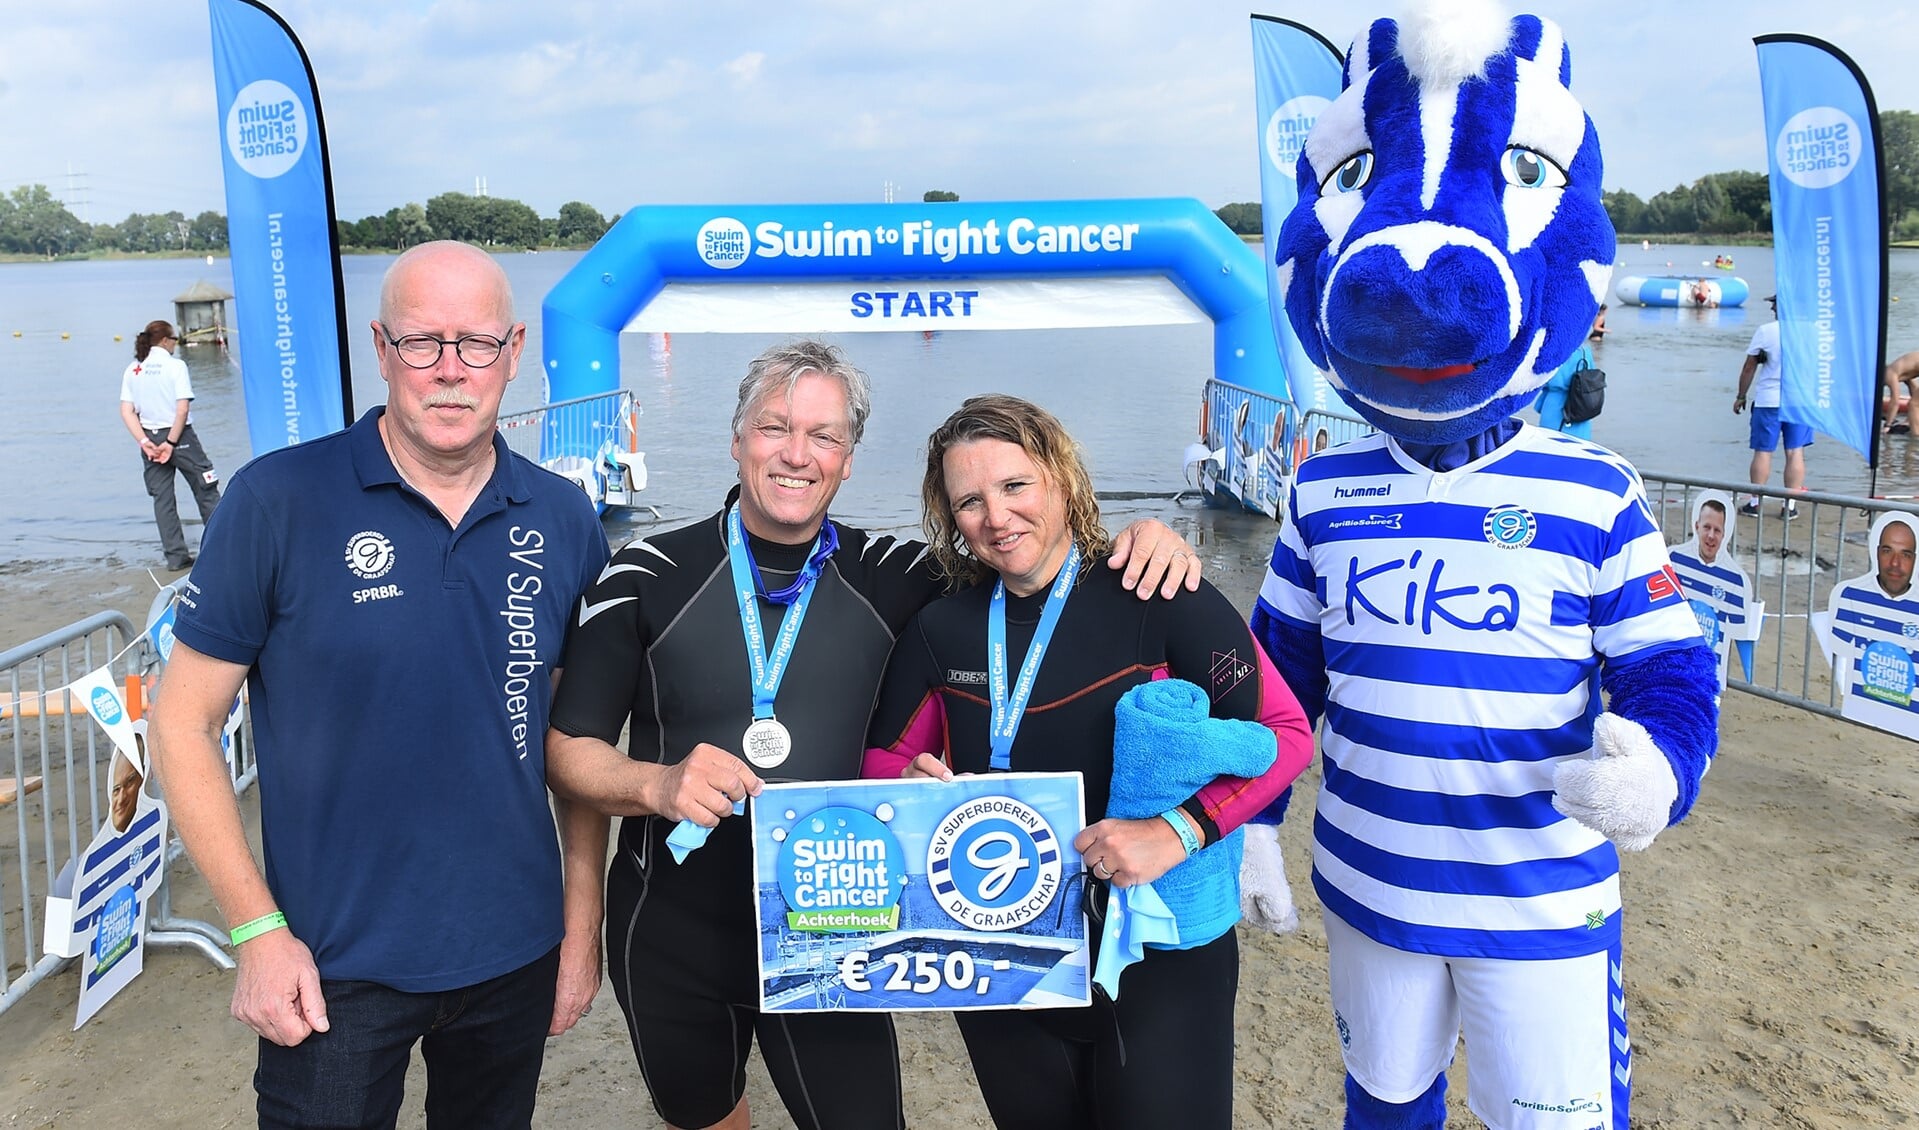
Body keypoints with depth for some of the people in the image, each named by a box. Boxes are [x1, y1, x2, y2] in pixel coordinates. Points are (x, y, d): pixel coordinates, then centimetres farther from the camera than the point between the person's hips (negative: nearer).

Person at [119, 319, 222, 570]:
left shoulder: (132, 370, 5)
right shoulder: (176, 366, -8)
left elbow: (127, 412, -2)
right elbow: (182, 409, -16)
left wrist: (144, 442, -6)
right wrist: (171, 443, -13)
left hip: (150, 439, 4)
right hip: (180, 436, -4)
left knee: (162, 499, 8)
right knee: (206, 492, 6)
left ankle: (176, 556, 8)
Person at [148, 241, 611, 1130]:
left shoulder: (565, 522, -2)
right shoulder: (278, 500, -12)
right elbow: (182, 724, -7)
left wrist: (582, 927, 5)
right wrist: (258, 932, -10)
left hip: (515, 956, 3)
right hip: (334, 969, -3)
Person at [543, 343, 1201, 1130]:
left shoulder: (884, 577, -4)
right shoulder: (648, 577, -9)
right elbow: (567, 749, -6)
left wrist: (1138, 541, -15)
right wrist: (658, 785, -26)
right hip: (671, 940, 0)